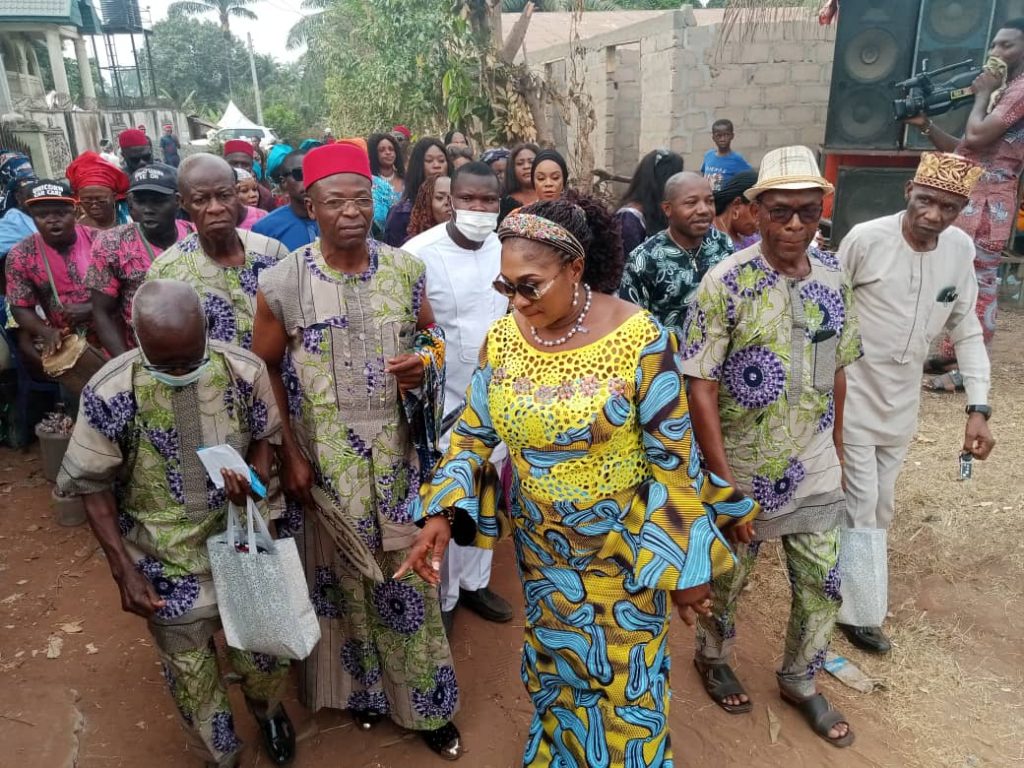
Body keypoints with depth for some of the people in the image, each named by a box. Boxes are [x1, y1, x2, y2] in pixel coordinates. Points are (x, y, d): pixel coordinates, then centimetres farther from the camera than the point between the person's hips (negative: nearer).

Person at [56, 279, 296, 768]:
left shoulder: (244, 371, -15)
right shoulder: (108, 394, -20)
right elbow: (92, 485, -8)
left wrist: (256, 475, -18)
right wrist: (123, 569, -12)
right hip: (167, 564, -1)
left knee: (264, 653, 18)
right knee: (191, 673, 16)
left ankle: (269, 711, 53)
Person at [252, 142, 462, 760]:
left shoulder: (406, 269, -3)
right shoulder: (282, 283, -9)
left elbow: (432, 335, 12)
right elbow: (266, 369, 0)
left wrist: (425, 364, -12)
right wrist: (290, 455, -4)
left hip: (396, 451, 2)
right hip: (326, 457, -1)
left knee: (408, 572, 10)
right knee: (344, 573, 14)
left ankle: (426, 702, 30)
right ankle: (361, 686, 39)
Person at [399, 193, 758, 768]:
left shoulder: (638, 337, -21)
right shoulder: (503, 337, -8)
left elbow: (674, 457, -16)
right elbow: (473, 431, 1)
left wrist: (686, 563, -11)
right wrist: (442, 513, -12)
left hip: (623, 547, -3)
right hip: (542, 546, 4)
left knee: (626, 685, 15)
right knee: (554, 673, 24)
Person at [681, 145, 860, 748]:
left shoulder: (834, 278, -3)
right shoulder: (725, 283, -19)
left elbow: (836, 371, 9)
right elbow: (701, 388, -19)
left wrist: (837, 448, 13)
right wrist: (724, 484, -20)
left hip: (816, 475, 5)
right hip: (745, 474, -4)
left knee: (822, 590, 17)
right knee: (728, 582, 17)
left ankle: (800, 683, 42)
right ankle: (713, 658, 46)